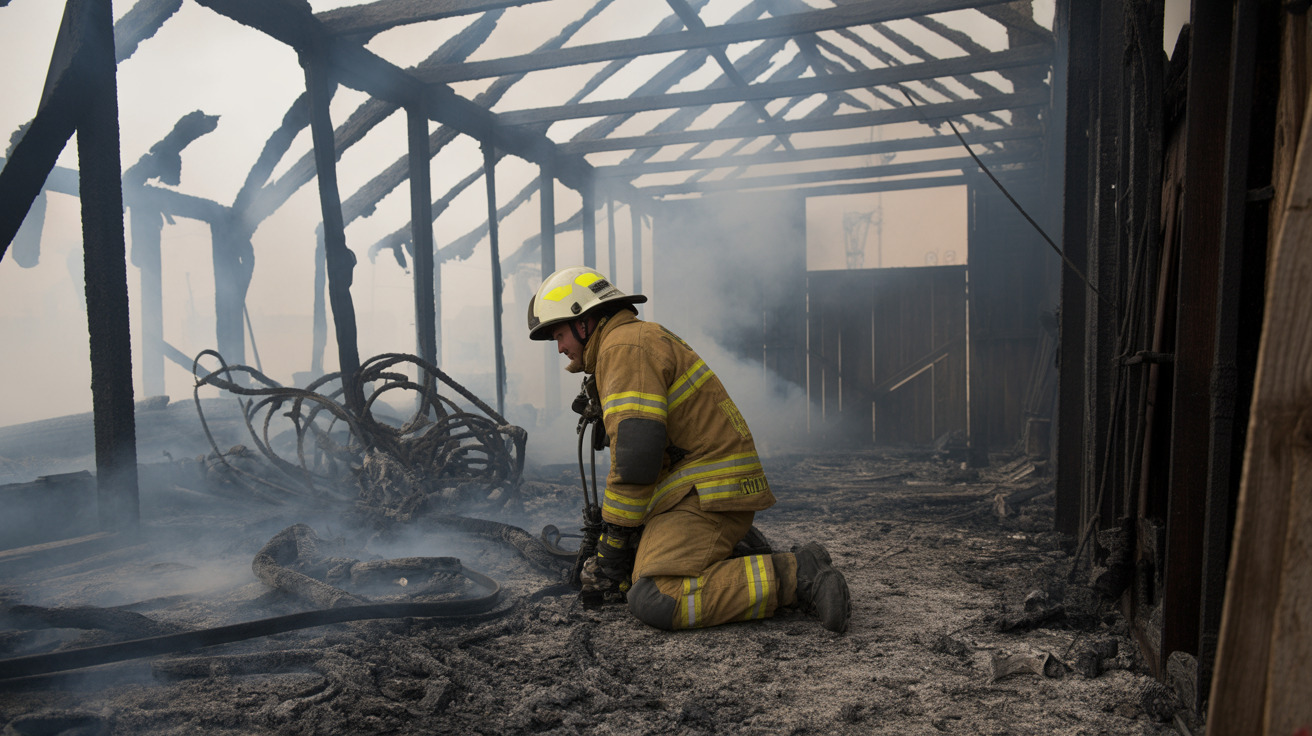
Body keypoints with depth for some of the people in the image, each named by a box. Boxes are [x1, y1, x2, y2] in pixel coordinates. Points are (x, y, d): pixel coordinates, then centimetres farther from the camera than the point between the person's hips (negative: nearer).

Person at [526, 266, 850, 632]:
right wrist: (605, 546, 22)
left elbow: (636, 453, -22)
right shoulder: (642, 340, 23)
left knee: (653, 601, -22)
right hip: (700, 488, 10)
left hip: (710, 492, -10)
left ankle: (793, 577, -16)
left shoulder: (623, 345, -11)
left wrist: (614, 545, -11)